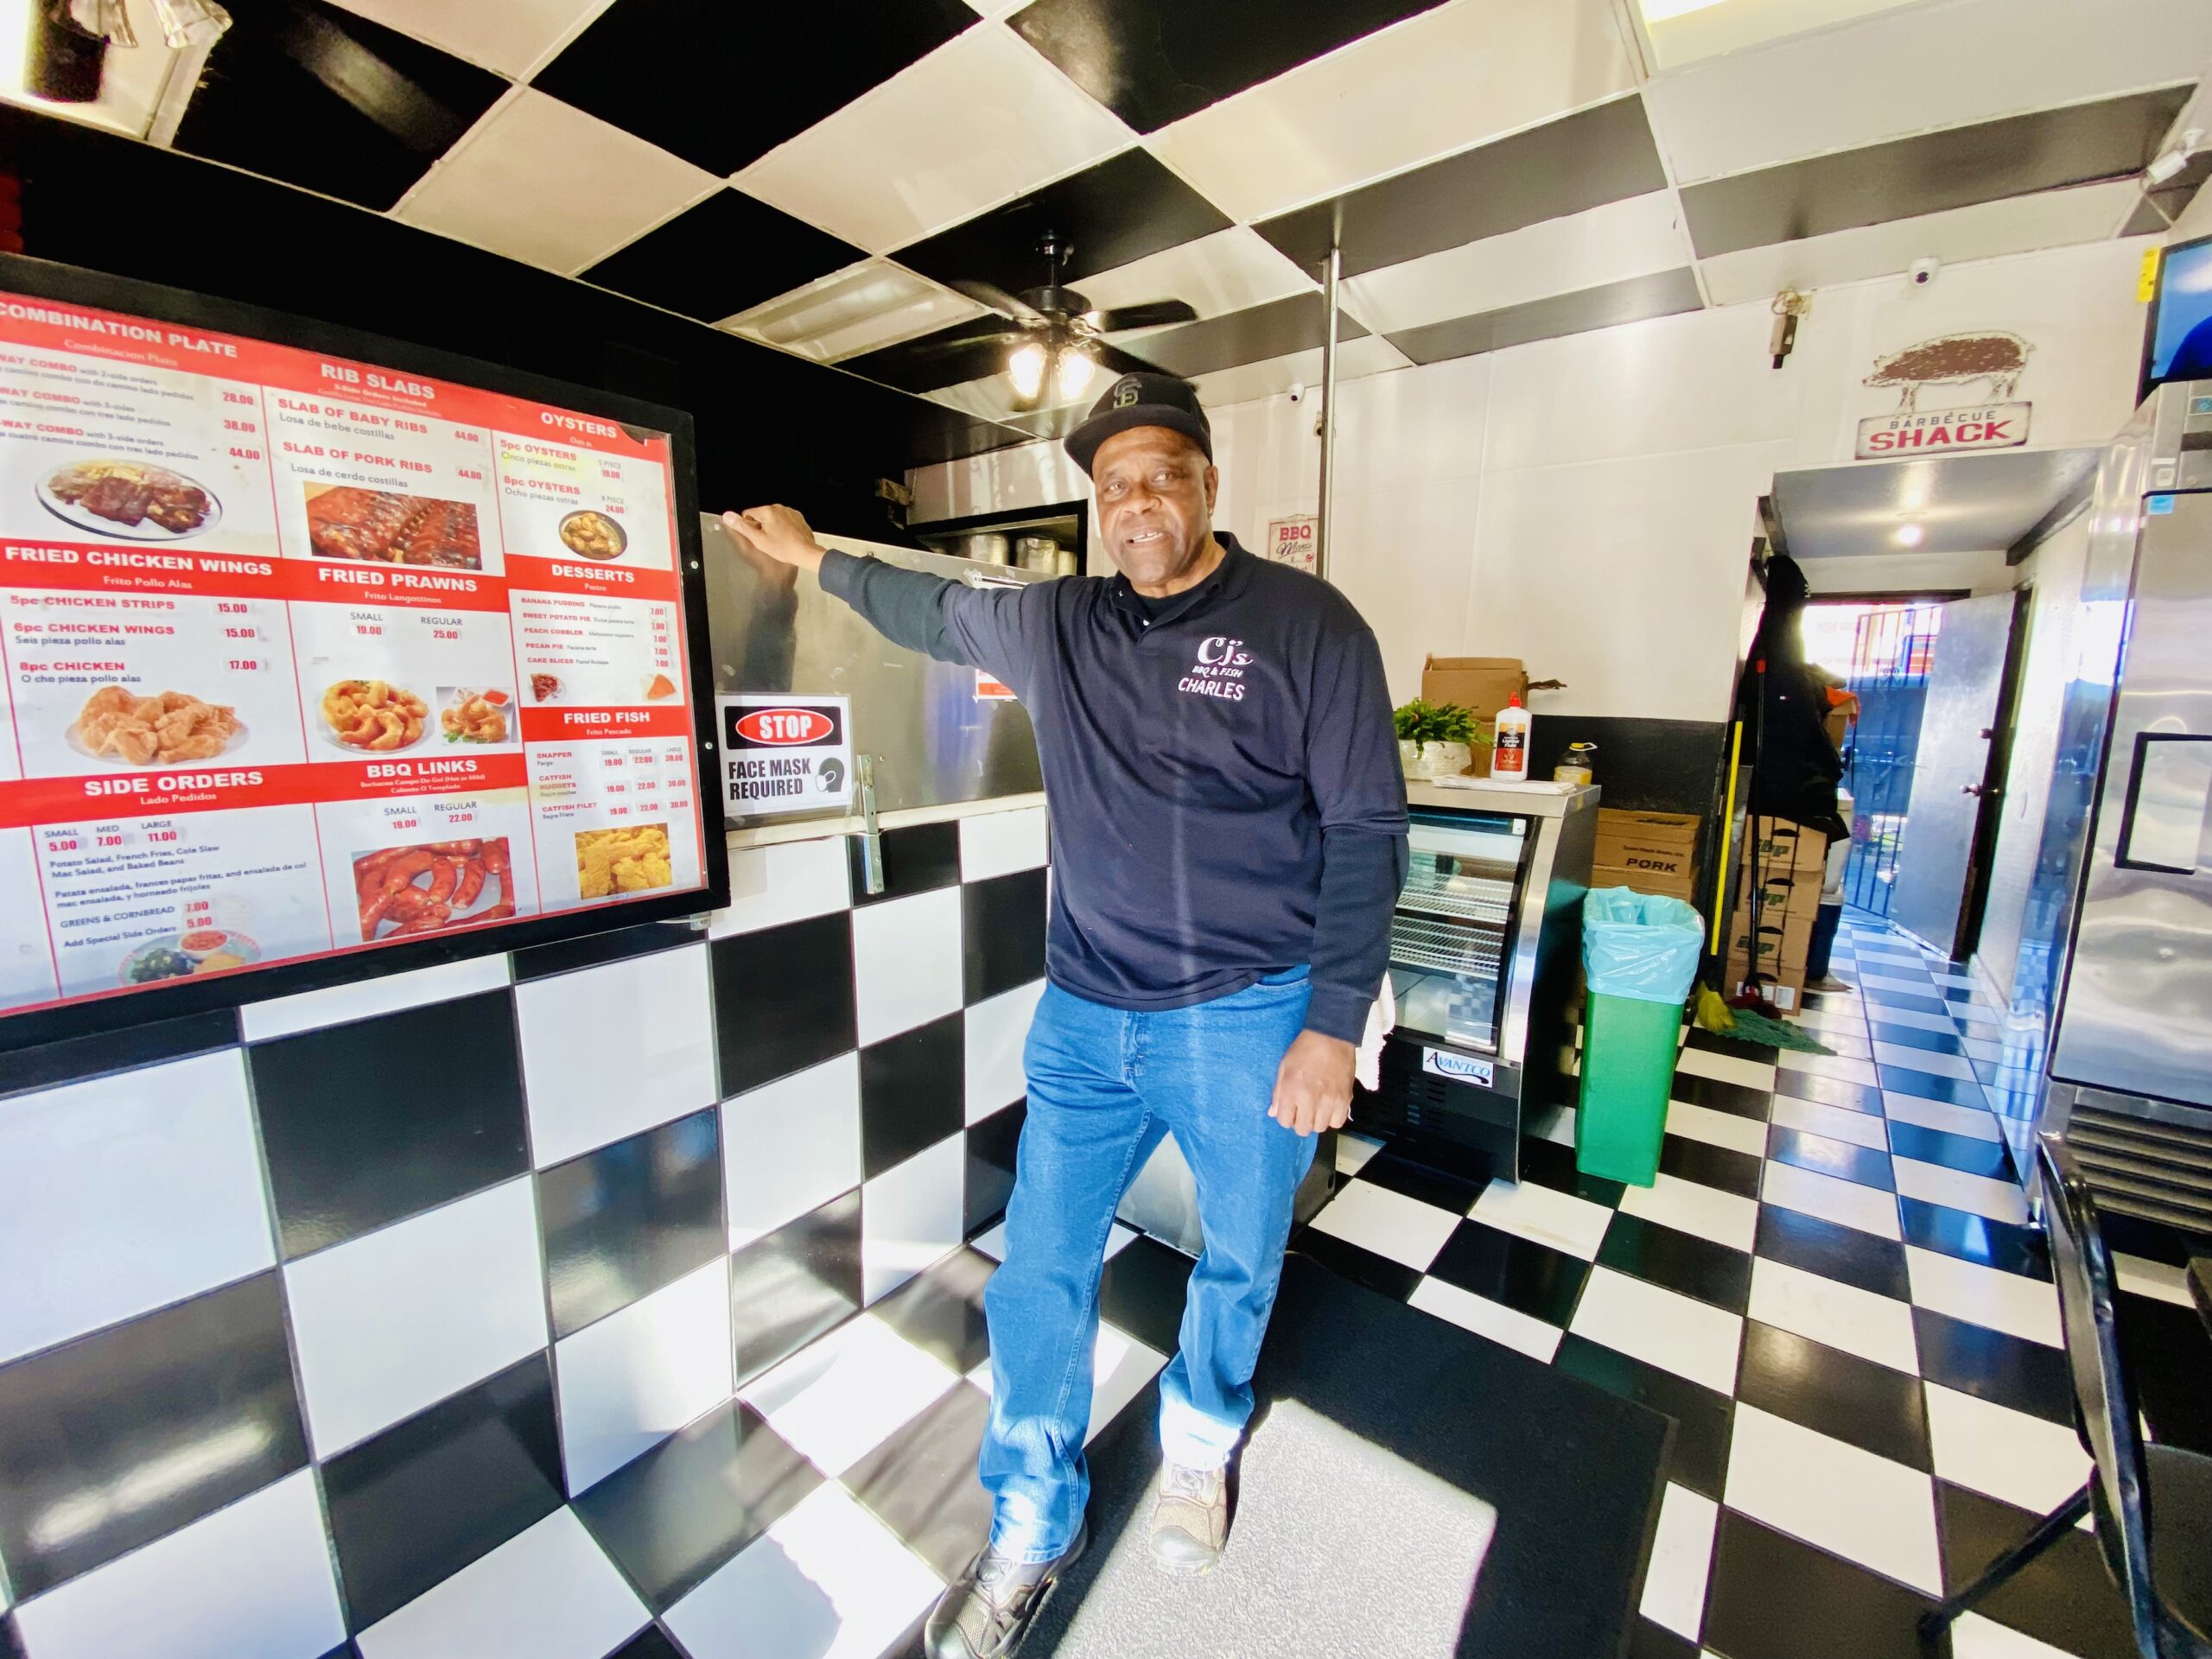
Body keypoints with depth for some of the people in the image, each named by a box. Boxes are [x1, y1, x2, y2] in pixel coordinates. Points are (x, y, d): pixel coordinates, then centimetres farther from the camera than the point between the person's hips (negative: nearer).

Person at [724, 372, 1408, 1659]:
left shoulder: (1308, 624, -7)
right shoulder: (1057, 623, 6)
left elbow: (1366, 831, -8)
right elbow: (933, 610, 25)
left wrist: (1334, 1024, -12)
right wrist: (814, 556, 34)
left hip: (1250, 1019, -2)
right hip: (1087, 1017, 3)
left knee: (1241, 1260, 19)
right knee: (1040, 1276, 9)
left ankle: (1201, 1444, 52)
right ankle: (1033, 1531, 36)